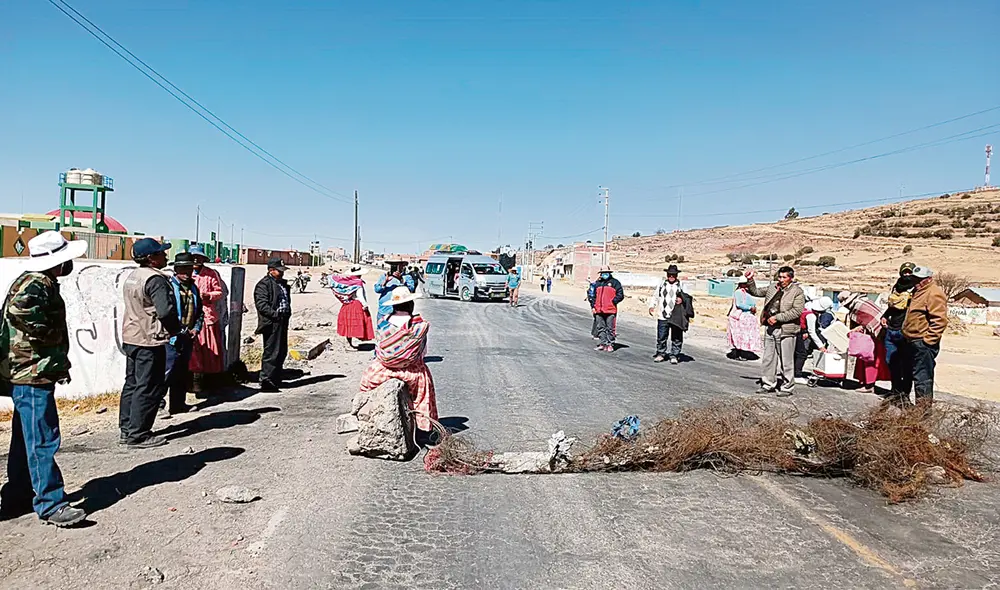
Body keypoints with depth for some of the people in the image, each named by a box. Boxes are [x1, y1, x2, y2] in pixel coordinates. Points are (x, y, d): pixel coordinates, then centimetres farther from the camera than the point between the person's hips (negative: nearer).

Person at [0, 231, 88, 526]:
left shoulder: (40, 282, 16)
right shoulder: (36, 284, -17)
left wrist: (58, 363, 16)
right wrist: (47, 334, -23)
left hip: (30, 373, 11)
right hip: (33, 374, -11)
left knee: (26, 440, 17)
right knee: (43, 441, -6)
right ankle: (51, 505, -1)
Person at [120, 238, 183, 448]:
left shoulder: (132, 277, 13)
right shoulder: (155, 279, -18)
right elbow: (166, 311, -25)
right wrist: (176, 328, -6)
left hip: (131, 338, 10)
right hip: (149, 340, -10)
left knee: (132, 384, 15)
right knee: (149, 388, -3)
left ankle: (127, 430, 23)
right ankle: (138, 435, 0)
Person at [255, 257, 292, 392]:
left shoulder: (283, 284, 20)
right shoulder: (264, 284, -8)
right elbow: (261, 304, -17)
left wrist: (287, 314, 13)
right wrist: (275, 314, -23)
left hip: (283, 322, 9)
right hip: (272, 323, -9)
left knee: (282, 352, 15)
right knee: (271, 353, -10)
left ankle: (276, 379, 26)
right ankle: (266, 382, -8)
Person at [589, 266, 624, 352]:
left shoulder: (615, 282, 1)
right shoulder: (597, 283, 16)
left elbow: (620, 295, -2)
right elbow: (594, 296, 22)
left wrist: (613, 301, -10)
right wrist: (593, 306, 13)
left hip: (610, 310, -5)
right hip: (599, 310, 5)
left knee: (610, 328, -2)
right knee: (601, 328, 8)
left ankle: (610, 344, 3)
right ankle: (602, 343, 15)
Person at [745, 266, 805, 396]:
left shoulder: (797, 292, -5)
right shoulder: (772, 287, 14)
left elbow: (797, 311, -15)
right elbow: (756, 292, 25)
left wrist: (777, 318, -17)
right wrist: (750, 280, 10)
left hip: (785, 329, -6)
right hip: (770, 327, 6)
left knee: (786, 360, -1)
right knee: (768, 358, 12)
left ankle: (787, 387, 10)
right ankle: (768, 384, 23)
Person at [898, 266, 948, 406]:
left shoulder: (934, 294, -15)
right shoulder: (918, 291, 18)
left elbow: (940, 320, -22)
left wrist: (928, 339, -21)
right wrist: (906, 333, 24)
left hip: (923, 343, -11)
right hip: (910, 341, 11)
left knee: (922, 375, -8)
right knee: (907, 372, 23)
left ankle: (923, 406, -4)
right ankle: (903, 396, 37)